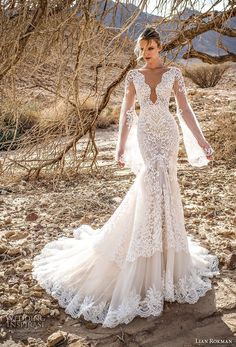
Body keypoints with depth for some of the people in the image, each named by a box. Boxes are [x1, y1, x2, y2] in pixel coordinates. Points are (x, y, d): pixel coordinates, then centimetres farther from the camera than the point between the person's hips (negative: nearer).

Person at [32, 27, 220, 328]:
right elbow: (126, 113, 5)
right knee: (155, 182, -10)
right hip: (145, 135, 0)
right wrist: (121, 147, 0)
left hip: (168, 133, 0)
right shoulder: (133, 76, 6)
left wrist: (201, 141, -3)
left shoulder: (173, 73, 4)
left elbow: (185, 110, 2)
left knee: (157, 184, -2)